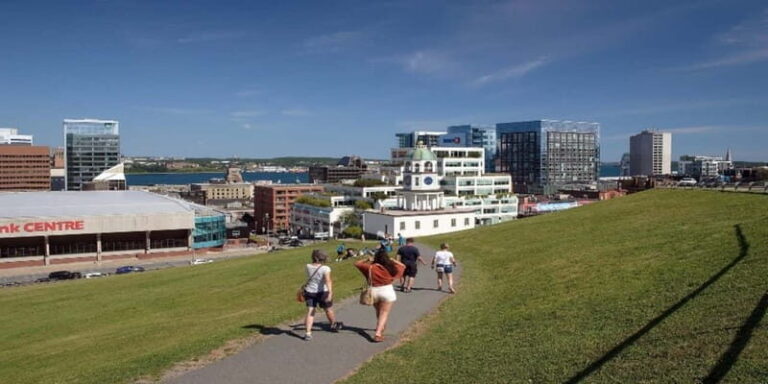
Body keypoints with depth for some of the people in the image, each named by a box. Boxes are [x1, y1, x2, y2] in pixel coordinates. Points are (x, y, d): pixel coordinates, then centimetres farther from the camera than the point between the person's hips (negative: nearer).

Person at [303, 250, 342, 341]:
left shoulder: (308, 267, -5)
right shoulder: (325, 268, -18)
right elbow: (328, 280, -30)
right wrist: (330, 292, -37)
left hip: (309, 292, 3)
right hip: (322, 292, -3)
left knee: (310, 312, 2)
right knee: (328, 310, 19)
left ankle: (307, 333, -10)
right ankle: (334, 325, 42)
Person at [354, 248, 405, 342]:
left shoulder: (371, 267, -9)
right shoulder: (390, 268, -11)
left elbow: (357, 264, 4)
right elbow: (402, 266, 6)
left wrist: (367, 260, 2)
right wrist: (392, 260, 6)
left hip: (374, 291, 3)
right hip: (387, 291, -3)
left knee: (378, 312, 25)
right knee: (384, 314, 1)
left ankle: (380, 327, 47)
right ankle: (378, 334, -13)